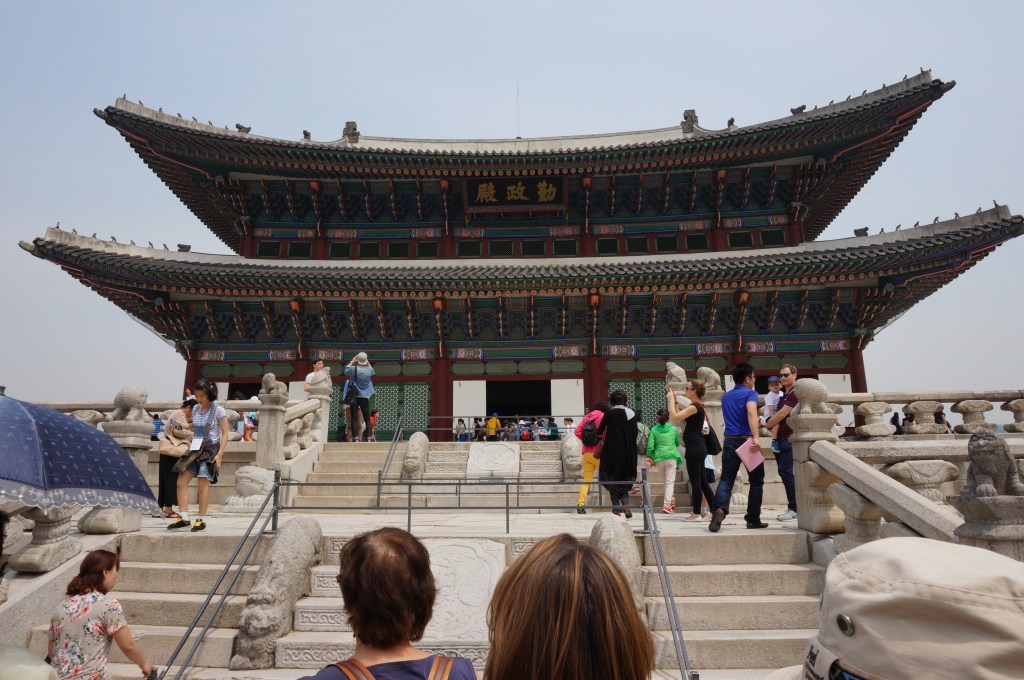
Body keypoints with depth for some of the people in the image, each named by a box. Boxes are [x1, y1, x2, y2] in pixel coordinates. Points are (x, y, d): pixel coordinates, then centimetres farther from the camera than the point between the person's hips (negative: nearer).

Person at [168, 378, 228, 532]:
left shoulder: (218, 410, -8)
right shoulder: (195, 409, 10)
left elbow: (225, 433, -8)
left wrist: (219, 454, -16)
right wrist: (191, 447, 11)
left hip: (210, 450, -6)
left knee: (203, 484, -6)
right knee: (181, 481, -3)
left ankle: (201, 520, 4)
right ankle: (183, 518, 2)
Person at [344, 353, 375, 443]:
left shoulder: (353, 369, -8)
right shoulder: (369, 369, -2)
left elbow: (346, 370, 14)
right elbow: (372, 371, 23)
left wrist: (351, 362, 23)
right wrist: (368, 363, 25)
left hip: (354, 396, -2)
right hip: (365, 397, 2)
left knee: (353, 417, -2)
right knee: (367, 417, 8)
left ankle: (355, 437, -10)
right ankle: (368, 436, 2)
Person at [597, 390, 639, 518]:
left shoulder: (610, 413, -8)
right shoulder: (632, 413, 3)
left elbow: (600, 431, 0)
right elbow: (635, 433, 8)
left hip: (612, 451, -4)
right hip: (629, 453, 4)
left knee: (610, 479, 7)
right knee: (624, 479, 15)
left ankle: (616, 508, 0)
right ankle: (626, 506, -3)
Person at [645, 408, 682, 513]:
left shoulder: (654, 430, -1)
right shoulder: (674, 429, 1)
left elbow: (650, 446, -4)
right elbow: (678, 443, 16)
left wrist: (648, 457, 7)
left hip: (658, 458, 2)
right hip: (671, 457, -2)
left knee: (666, 480, 20)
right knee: (670, 482, -2)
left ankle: (672, 501, 28)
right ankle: (666, 505, -11)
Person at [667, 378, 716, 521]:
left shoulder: (695, 407, -15)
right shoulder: (698, 406, 16)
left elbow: (674, 418, -20)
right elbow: (680, 419, 19)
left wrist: (671, 400, -10)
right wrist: (675, 401, 15)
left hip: (694, 448, -10)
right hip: (698, 447, 10)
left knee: (695, 481, -3)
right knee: (702, 481, 13)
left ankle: (697, 513, 2)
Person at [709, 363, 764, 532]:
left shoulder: (725, 397, 18)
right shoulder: (750, 394, -3)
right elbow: (751, 413, -23)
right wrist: (755, 437, -33)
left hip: (729, 441, 5)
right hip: (747, 440, -4)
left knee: (726, 479, -3)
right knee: (756, 481, 11)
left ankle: (719, 509, -29)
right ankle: (753, 519, 15)